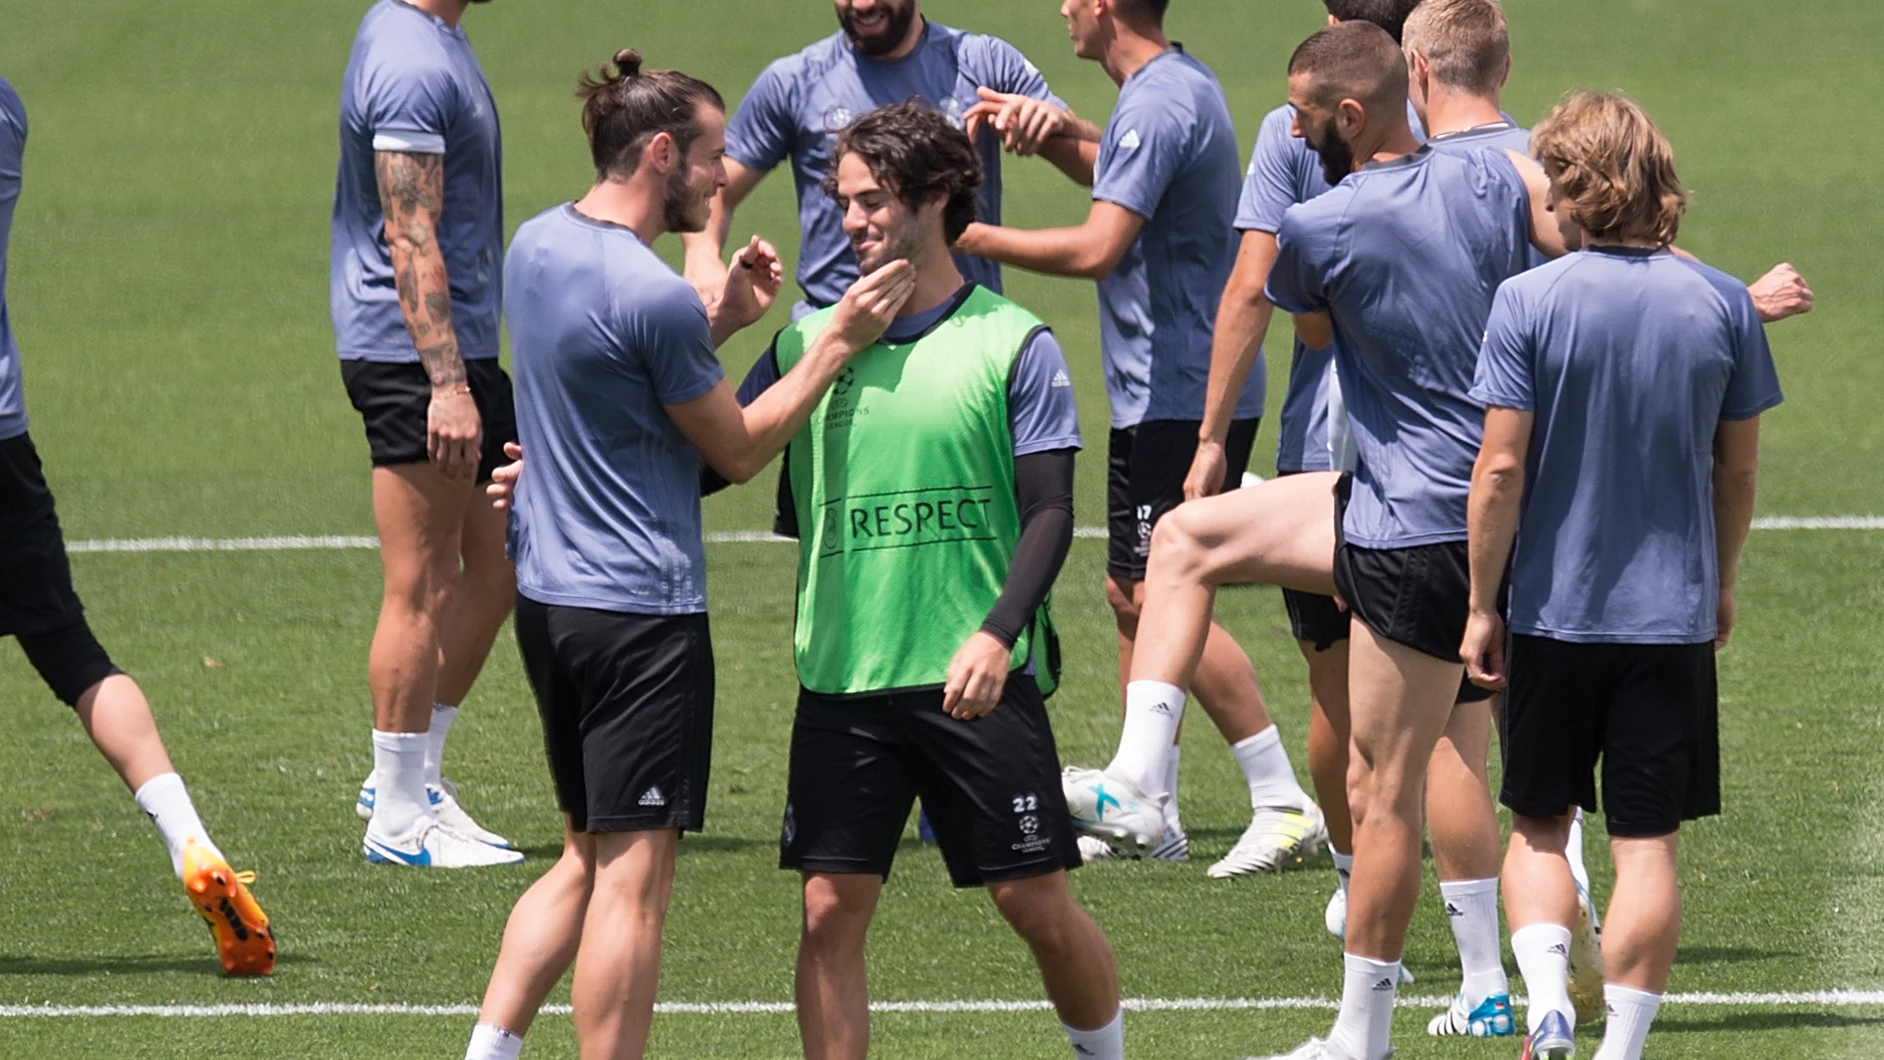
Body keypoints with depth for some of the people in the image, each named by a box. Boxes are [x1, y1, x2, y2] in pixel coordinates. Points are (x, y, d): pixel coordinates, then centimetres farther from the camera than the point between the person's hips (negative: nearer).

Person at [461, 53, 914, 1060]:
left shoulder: (536, 246, 7)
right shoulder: (651, 295, -19)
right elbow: (739, 450, -8)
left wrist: (719, 318, 11)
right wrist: (835, 345, -4)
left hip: (548, 596, 9)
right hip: (641, 609, -9)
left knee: (586, 856, 17)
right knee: (632, 873, -4)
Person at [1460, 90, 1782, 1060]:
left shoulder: (1531, 301, -11)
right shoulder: (1722, 304, -2)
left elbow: (1502, 467, -12)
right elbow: (1738, 466, 6)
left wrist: (1482, 606, -3)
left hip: (1554, 608, -1)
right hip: (1675, 612, 1)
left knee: (1538, 823, 14)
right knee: (1647, 841, 5)